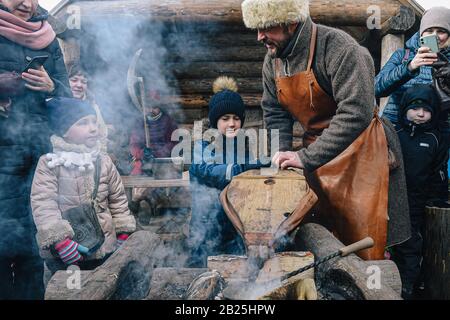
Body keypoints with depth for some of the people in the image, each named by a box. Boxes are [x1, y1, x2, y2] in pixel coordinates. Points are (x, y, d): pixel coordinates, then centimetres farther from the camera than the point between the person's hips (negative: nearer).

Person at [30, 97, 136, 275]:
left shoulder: (104, 162, 0)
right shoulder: (49, 164, -10)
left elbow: (118, 199, 8)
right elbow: (43, 206, -15)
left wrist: (123, 233, 7)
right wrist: (60, 240, -23)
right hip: (63, 256, -2)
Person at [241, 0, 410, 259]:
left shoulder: (339, 48, -20)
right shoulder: (273, 59, 5)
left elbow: (356, 113, -27)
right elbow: (275, 114, 10)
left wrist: (306, 157, -26)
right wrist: (282, 154, -7)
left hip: (359, 148, -6)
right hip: (316, 154, 6)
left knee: (363, 240, -3)